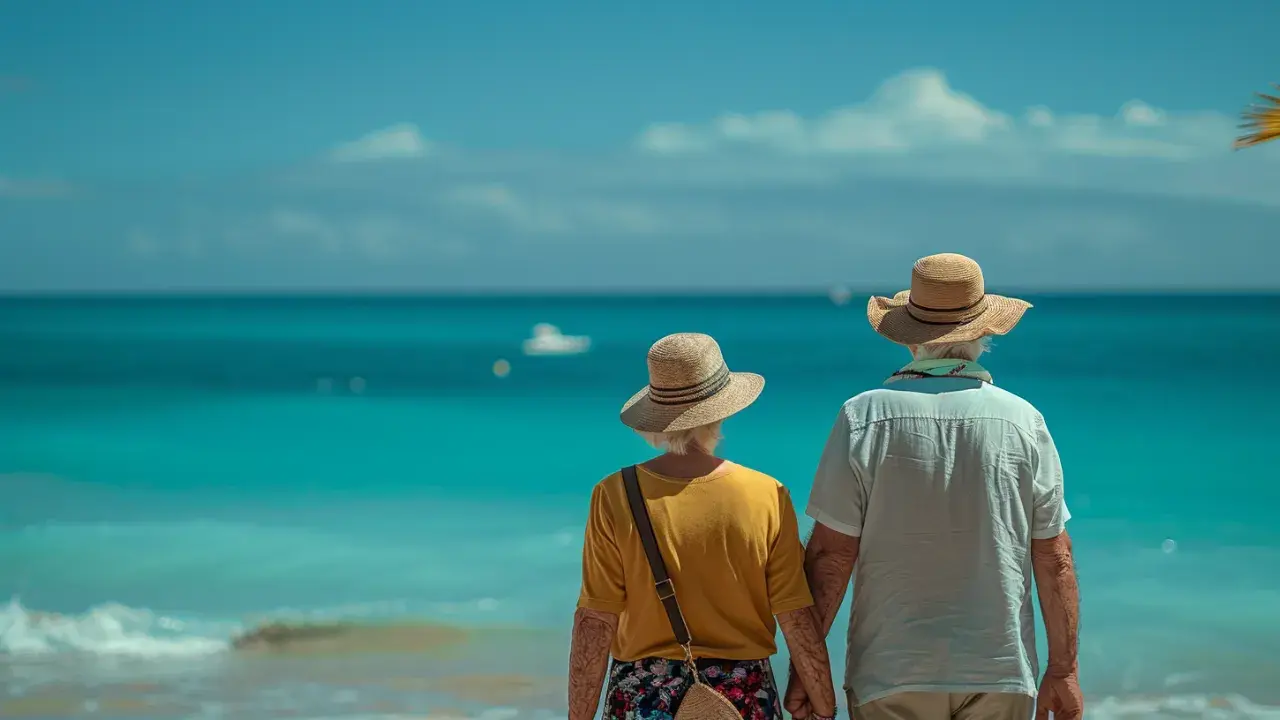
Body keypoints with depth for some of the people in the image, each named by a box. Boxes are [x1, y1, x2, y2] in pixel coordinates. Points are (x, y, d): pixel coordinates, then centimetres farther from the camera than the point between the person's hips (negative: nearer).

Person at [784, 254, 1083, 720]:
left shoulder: (863, 418, -5)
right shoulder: (1024, 422, 0)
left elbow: (830, 555, -7)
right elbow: (1055, 560, 2)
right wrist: (1063, 671, 9)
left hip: (892, 679, -1)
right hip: (1000, 674, 2)